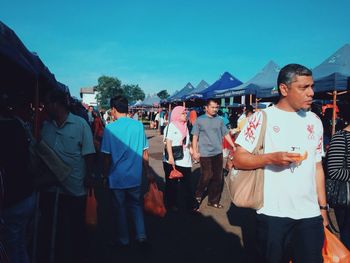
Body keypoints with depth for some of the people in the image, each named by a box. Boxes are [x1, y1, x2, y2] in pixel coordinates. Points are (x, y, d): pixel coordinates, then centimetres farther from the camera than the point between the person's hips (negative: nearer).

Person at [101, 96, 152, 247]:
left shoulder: (110, 128, -12)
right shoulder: (138, 125, -5)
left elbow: (107, 156, -9)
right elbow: (144, 153, 0)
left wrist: (105, 175, 5)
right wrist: (147, 172, 11)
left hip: (117, 177, -2)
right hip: (135, 176, 2)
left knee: (121, 208, 14)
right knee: (136, 205, 21)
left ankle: (124, 240, 26)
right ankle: (141, 235, 17)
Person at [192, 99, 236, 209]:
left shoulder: (219, 120, 6)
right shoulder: (199, 120, -3)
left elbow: (226, 134, 9)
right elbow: (195, 136, -2)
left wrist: (234, 146, 3)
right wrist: (195, 151, -7)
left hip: (218, 152, 4)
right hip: (205, 153, -4)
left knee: (217, 177, 9)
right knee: (206, 176, -1)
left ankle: (213, 200, 23)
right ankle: (198, 194, 24)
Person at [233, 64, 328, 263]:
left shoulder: (314, 121, 9)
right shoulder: (262, 118, -7)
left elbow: (317, 166, 12)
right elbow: (238, 160, -9)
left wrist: (323, 207, 10)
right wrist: (271, 158, -23)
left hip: (310, 215, 4)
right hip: (273, 215, -3)